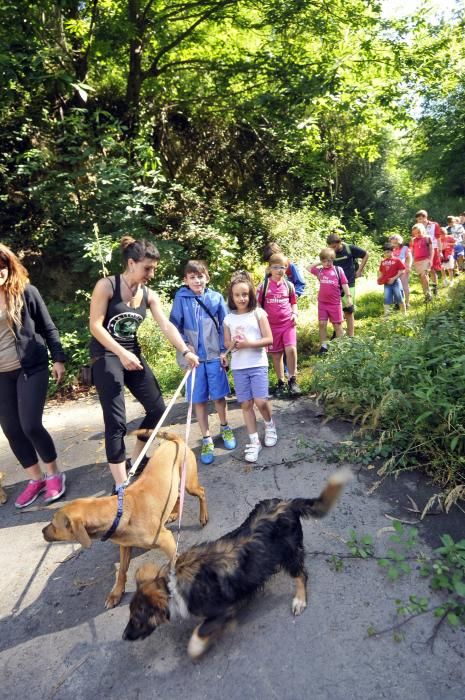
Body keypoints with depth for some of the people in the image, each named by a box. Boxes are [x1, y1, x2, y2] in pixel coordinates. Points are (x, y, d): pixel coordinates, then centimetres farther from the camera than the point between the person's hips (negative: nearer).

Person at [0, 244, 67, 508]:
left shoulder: (26, 291, -5)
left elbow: (48, 327, 0)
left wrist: (58, 358, -5)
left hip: (31, 368, -4)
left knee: (30, 426, -7)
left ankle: (54, 474, 16)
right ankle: (36, 479, 25)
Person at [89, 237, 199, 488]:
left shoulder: (149, 295, 5)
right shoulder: (106, 285, -11)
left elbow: (166, 326, -4)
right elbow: (95, 325, -16)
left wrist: (186, 351, -17)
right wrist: (121, 353, -25)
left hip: (133, 354, 7)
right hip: (106, 356, -6)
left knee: (157, 408, 7)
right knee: (116, 421, -10)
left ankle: (135, 461, 27)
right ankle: (121, 485, 0)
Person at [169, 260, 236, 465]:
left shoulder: (216, 298, -1)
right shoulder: (181, 298, -3)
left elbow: (224, 325, 3)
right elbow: (174, 325, 1)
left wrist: (224, 350, -1)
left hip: (215, 355, 0)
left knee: (219, 395, 9)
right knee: (199, 399, 7)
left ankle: (225, 428, 35)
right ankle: (206, 439, 22)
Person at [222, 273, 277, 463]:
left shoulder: (258, 313, -2)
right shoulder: (228, 318, 6)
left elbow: (269, 339, -5)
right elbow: (226, 344, 12)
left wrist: (249, 343, -17)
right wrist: (233, 344, -11)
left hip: (258, 364, -3)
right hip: (238, 367, 3)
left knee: (261, 401, -10)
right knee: (246, 404, 5)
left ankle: (269, 425, 23)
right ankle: (254, 441, 17)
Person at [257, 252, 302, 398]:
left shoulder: (289, 285, 5)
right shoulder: (263, 285, -1)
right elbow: (258, 304, 4)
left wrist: (295, 314, -1)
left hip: (288, 323, 0)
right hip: (272, 325, 0)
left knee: (291, 349, -18)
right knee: (276, 355, 8)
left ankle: (292, 381, -1)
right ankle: (281, 383, 22)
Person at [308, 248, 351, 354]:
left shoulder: (338, 270, -3)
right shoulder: (319, 271, 5)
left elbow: (344, 284, -2)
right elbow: (309, 268, 21)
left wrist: (348, 297, -7)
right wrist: (319, 264, 10)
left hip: (335, 303, -3)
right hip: (322, 303, 3)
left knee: (337, 324, 7)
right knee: (322, 324, 3)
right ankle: (323, 346, 13)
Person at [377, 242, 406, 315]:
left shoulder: (397, 260, -4)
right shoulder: (383, 262, 8)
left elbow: (402, 270, -7)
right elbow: (381, 272, 18)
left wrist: (394, 278, -15)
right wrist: (379, 279, -1)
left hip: (395, 281, -3)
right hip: (386, 283, 3)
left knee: (400, 298, 3)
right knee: (386, 299, -1)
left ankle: (404, 313, 19)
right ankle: (386, 315, -2)